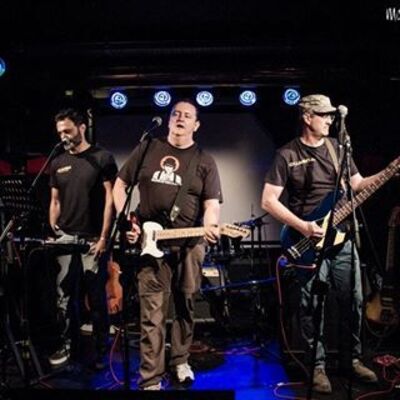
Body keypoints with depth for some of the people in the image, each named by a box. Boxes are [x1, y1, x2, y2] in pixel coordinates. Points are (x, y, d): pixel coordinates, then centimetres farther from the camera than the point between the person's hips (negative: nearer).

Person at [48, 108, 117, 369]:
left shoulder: (102, 158, -3)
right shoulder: (58, 163, 12)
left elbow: (110, 199, -7)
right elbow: (55, 202, 16)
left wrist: (104, 237, -12)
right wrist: (52, 233, 6)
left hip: (93, 239, -4)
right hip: (65, 238, 5)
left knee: (96, 297, 2)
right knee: (65, 295, 7)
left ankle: (102, 349, 14)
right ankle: (68, 344, 21)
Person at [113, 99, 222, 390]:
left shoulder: (205, 161, 5)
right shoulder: (147, 149, 6)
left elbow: (212, 203, -2)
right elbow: (120, 185, 10)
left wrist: (210, 225, -24)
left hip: (189, 244, 1)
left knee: (186, 307, 13)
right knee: (153, 314, -2)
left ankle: (180, 362, 35)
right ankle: (151, 381, 5)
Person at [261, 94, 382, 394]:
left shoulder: (337, 147, 8)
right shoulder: (287, 154, -7)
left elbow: (357, 184, 12)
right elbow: (268, 201, -10)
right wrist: (302, 226, -18)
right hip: (309, 241, -4)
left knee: (354, 302, 10)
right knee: (312, 308, 2)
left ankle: (355, 359, 27)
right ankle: (319, 366, 18)